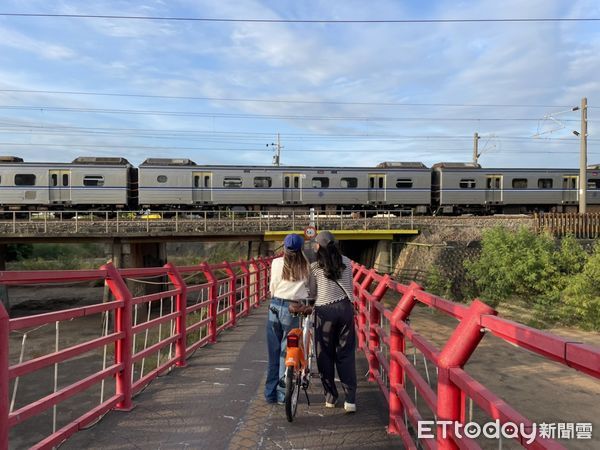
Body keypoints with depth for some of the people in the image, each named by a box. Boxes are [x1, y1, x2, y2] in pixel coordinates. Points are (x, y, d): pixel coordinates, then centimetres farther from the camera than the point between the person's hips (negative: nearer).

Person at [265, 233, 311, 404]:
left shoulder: (277, 263, 0)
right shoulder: (305, 265, -2)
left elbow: (272, 287, 5)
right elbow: (310, 286, 4)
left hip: (276, 306, 2)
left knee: (274, 351, 13)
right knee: (287, 351, 8)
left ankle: (270, 393, 22)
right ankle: (282, 393, 14)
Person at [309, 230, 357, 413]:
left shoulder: (315, 266, -3)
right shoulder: (346, 262, 5)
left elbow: (312, 291, 4)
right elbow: (351, 287, 12)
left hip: (324, 310, -2)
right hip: (345, 308, 3)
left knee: (326, 354, 10)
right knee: (346, 353, 8)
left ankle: (330, 396, 18)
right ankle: (350, 399, 3)